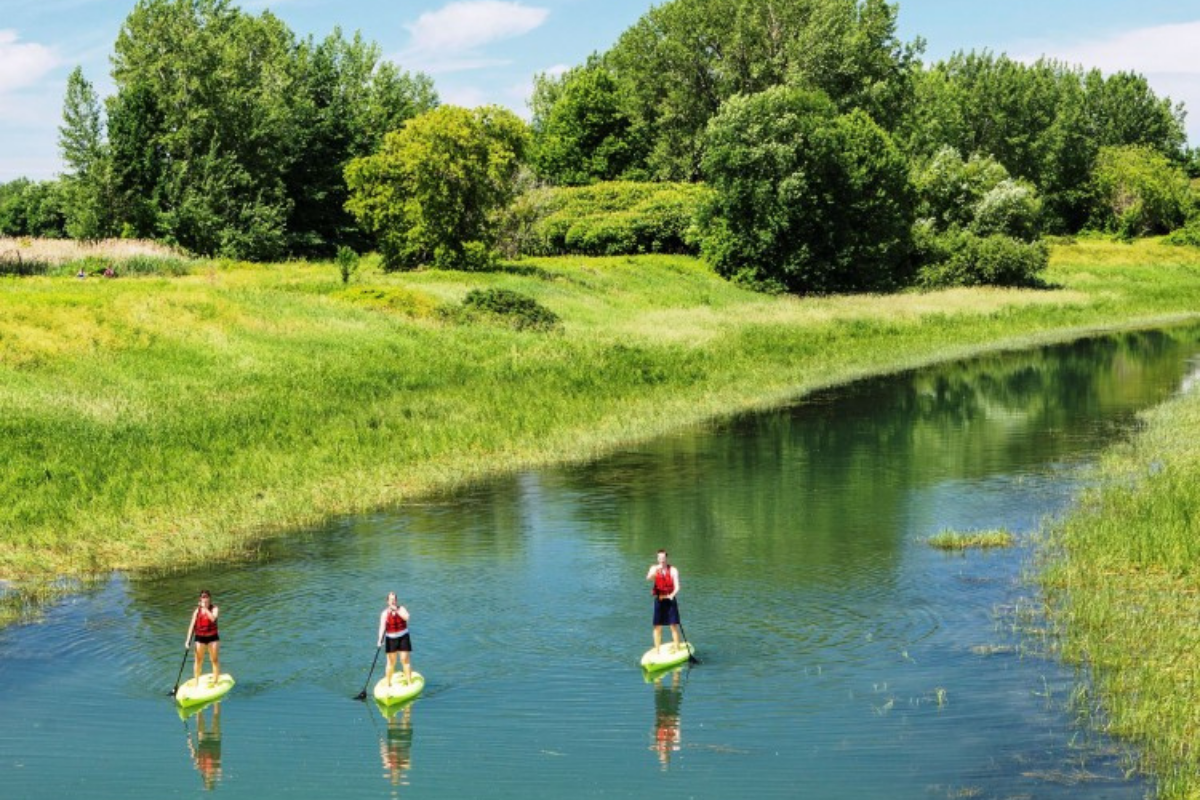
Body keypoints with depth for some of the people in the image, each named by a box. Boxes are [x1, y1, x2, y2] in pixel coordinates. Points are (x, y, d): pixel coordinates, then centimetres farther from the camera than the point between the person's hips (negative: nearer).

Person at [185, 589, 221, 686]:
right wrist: (188, 640, -7)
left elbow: (212, 618, -27)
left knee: (215, 660, 2)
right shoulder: (197, 610, -1)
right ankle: (197, 682, 21)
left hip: (213, 637, -1)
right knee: (199, 661, 8)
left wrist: (205, 608, -22)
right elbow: (192, 625, -2)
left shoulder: (214, 609, -5)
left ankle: (215, 681, 14)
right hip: (200, 638, 1)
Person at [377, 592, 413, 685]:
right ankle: (388, 683, 14)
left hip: (403, 637, 0)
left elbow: (406, 617, -22)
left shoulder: (401, 609, -3)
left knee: (405, 660, -4)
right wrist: (380, 639, -27)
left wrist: (396, 610, -26)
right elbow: (382, 626, -15)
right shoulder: (385, 613, -5)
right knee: (391, 662, 3)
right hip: (391, 639, 0)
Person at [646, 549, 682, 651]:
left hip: (670, 600, -1)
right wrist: (656, 570, -36)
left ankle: (677, 649, 5)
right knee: (657, 627, 4)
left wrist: (672, 595, -29)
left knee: (674, 626, -3)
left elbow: (677, 587, -10)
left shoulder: (673, 570, -3)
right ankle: (657, 650, 12)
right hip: (658, 600, 1)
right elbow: (648, 578, -19)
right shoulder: (654, 568, 2)